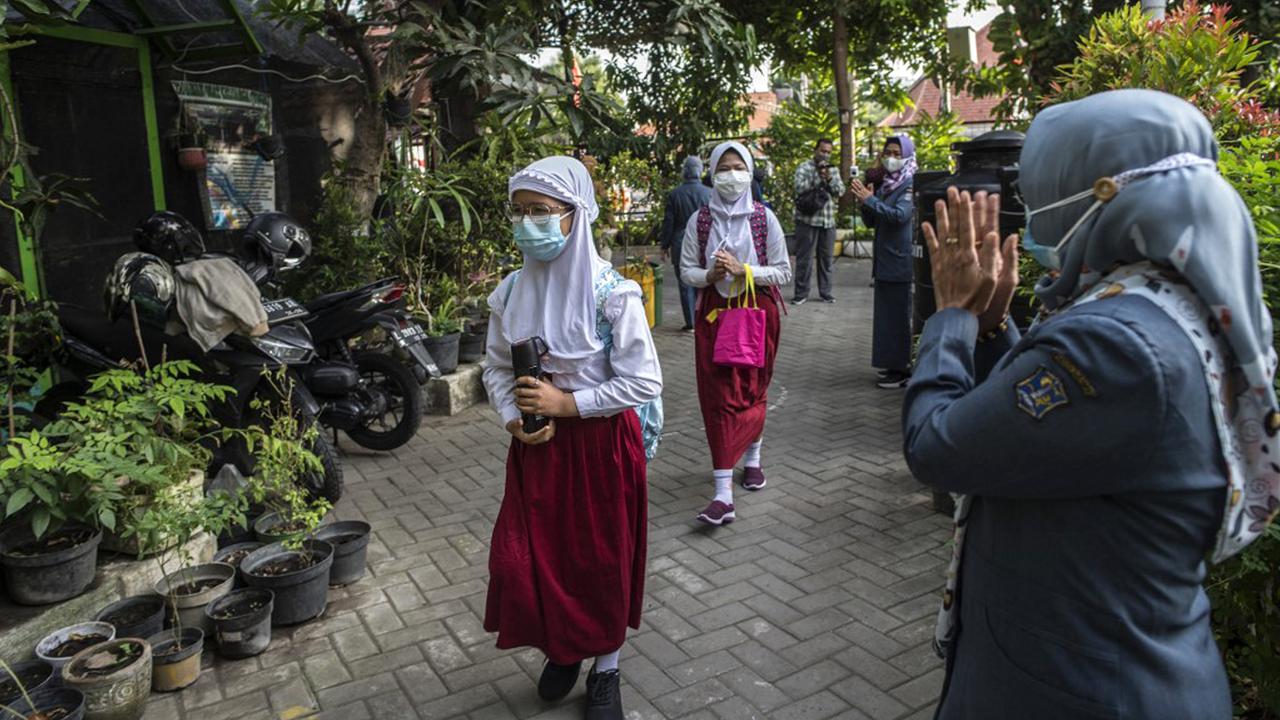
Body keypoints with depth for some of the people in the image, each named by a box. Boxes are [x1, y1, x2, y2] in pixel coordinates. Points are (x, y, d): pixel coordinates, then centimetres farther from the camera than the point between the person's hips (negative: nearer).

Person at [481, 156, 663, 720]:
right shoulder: (511, 291, -2)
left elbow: (645, 382, -16)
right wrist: (514, 418, -10)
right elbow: (496, 368, 8)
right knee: (523, 560, 6)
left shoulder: (612, 294, -17)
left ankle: (605, 671, 35)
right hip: (535, 446, 4)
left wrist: (566, 403, -20)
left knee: (602, 558, 11)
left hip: (600, 444, -4)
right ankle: (560, 649, 37)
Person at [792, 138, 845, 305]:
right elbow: (800, 188, -14)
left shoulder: (833, 170, 16)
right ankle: (801, 293, 5)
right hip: (807, 220, -5)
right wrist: (818, 176, -13)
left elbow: (840, 190, 5)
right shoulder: (804, 167, 1)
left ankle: (825, 292, 17)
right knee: (804, 258, -2)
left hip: (828, 222, 5)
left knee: (826, 258, 8)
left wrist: (829, 178, -9)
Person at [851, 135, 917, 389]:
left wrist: (869, 200, -20)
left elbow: (899, 215, -22)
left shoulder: (910, 185, -8)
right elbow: (870, 221, 14)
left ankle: (903, 370, 2)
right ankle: (893, 364, 23)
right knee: (886, 313, 13)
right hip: (883, 260, 8)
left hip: (900, 261, -8)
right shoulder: (884, 184, 14)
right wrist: (865, 201, -4)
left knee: (899, 315, -5)